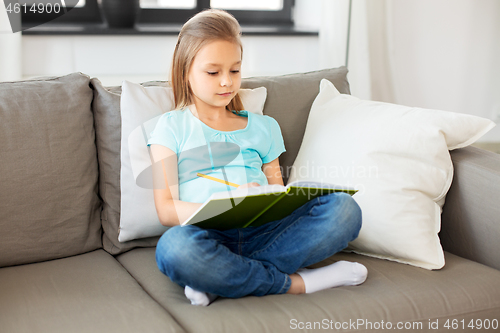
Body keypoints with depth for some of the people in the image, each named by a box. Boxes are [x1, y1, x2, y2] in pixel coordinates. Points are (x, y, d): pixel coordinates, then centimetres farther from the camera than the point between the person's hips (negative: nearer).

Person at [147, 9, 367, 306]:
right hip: (208, 235, -3)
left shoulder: (263, 127, 25)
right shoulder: (172, 127, 13)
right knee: (174, 248, -40)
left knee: (344, 208, -21)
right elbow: (166, 210, 1)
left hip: (264, 233, 4)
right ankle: (294, 283, -20)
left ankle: (221, 282, -25)